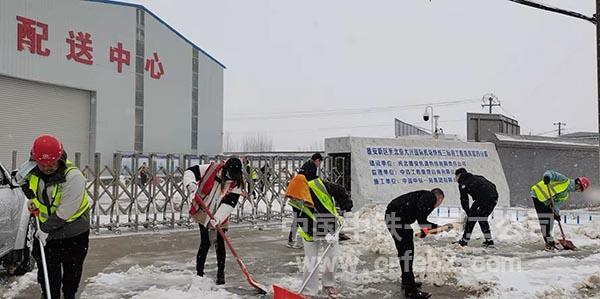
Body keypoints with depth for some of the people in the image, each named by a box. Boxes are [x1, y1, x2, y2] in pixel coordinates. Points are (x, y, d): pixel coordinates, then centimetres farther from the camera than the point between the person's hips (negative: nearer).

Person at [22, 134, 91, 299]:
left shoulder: (73, 176, -26)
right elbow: (24, 181, 18)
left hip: (73, 233, -4)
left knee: (72, 271, 15)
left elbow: (66, 210, -27)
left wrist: (46, 228, -23)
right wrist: (31, 198, 1)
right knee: (47, 273, 8)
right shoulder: (32, 170, -7)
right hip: (45, 231, 4)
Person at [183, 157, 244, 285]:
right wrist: (190, 183, -33)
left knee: (220, 244, 3)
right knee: (205, 243, -1)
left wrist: (218, 218, -35)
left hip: (220, 218, 1)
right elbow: (190, 171, -11)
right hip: (203, 213, -1)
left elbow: (229, 204, -22)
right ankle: (199, 272, 14)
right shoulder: (211, 169, -16)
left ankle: (221, 273, 18)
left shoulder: (237, 184, -13)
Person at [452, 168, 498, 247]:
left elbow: (464, 200, 5)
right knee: (482, 218, 21)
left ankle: (464, 240, 5)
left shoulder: (462, 184, 10)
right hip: (494, 198, 7)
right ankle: (489, 241, 22)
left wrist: (468, 213, 14)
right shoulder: (477, 177, 29)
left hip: (483, 198, -7)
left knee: (472, 217, 4)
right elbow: (492, 185, 24)